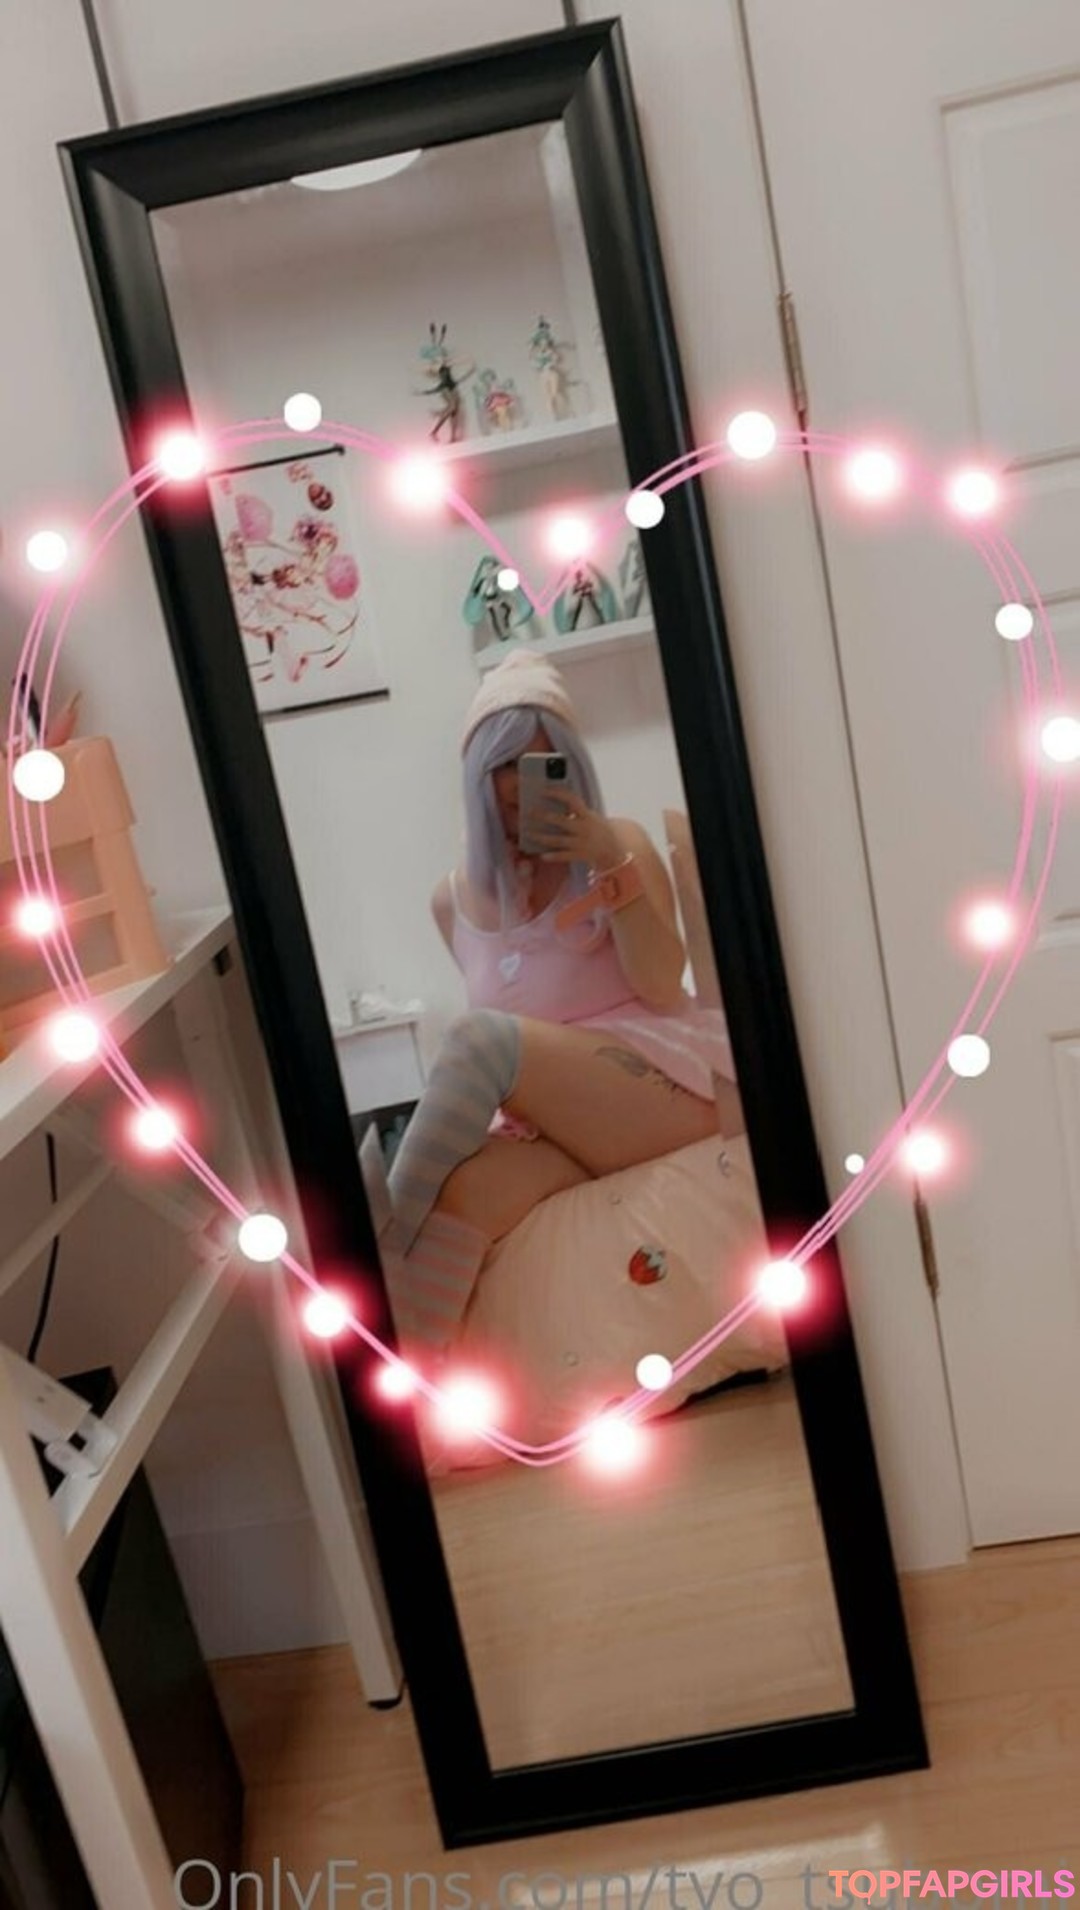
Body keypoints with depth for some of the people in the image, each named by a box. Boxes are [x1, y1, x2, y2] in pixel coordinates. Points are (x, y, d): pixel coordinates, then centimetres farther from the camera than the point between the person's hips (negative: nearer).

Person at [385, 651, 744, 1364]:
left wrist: (613, 868, -18)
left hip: (671, 1078, -3)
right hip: (548, 1118, 3)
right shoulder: (454, 900, 14)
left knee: (482, 1037, -30)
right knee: (469, 1186, -35)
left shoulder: (621, 842, 5)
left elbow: (662, 987, -7)